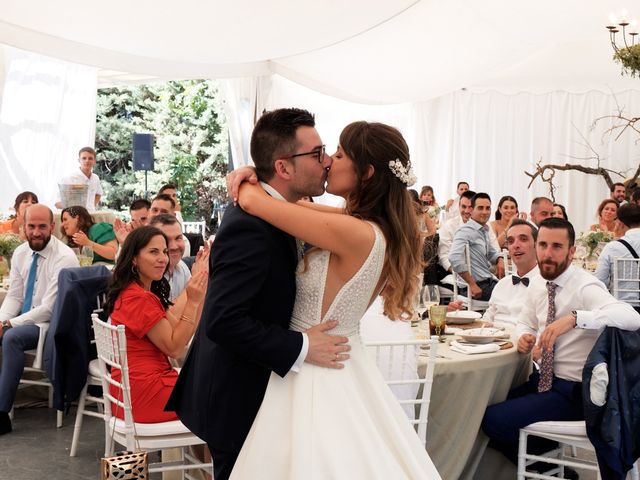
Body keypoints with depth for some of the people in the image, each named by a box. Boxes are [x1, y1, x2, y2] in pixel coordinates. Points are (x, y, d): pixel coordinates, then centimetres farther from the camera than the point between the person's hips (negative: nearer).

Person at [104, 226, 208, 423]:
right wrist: (192, 302, -18)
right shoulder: (138, 298, -18)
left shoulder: (138, 292, 12)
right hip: (143, 394, -9)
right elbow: (174, 348, -15)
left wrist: (199, 294, 1)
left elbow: (182, 334, 8)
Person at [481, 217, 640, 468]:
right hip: (542, 379, 8)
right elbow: (525, 323, 21)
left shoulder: (585, 287, -19)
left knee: (493, 419, -19)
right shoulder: (538, 283, 5)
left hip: (573, 391, -8)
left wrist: (574, 318, -46)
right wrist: (524, 336, -4)